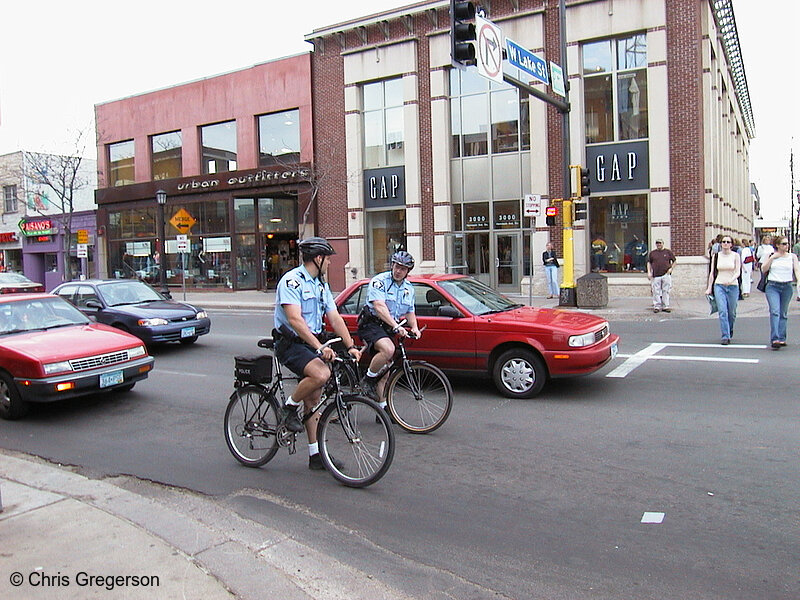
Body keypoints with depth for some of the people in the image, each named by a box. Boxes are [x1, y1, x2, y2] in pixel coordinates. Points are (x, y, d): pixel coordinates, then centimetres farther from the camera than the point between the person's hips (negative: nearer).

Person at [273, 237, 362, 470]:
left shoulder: (321, 285, 14)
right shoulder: (292, 281, -14)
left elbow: (335, 318, 9)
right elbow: (295, 320, -25)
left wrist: (350, 346, -4)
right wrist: (319, 347, -32)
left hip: (312, 344, 8)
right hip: (290, 344, -8)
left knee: (313, 399, 7)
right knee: (321, 374, -33)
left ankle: (315, 455, 13)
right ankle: (290, 407, -7)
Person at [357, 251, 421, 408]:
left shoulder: (408, 288, 13)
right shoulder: (379, 281, -11)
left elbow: (410, 312, 20)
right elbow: (379, 307, -23)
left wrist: (414, 327, -1)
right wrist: (396, 326, -33)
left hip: (387, 329, 7)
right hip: (371, 324, -7)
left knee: (385, 370, 8)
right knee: (388, 349, -34)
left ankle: (383, 408, 15)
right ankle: (368, 380, -13)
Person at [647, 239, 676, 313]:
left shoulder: (668, 252, 9)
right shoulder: (652, 253, 12)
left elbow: (674, 261, 15)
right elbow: (649, 263, 16)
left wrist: (671, 268, 1)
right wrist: (649, 272, 6)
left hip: (666, 274, -1)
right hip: (655, 275, 1)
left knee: (666, 291, 0)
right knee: (656, 291, -1)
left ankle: (665, 306, 6)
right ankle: (657, 306, 4)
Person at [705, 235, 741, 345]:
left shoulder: (735, 256, 1)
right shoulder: (716, 256, 6)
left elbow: (738, 272, -6)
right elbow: (712, 273, 9)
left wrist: (731, 280, -25)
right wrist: (709, 287, 6)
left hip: (733, 286, 0)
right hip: (719, 286, 0)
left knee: (731, 313, 8)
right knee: (722, 311, -12)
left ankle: (729, 332, 34)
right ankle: (725, 337, -11)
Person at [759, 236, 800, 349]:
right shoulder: (771, 255, 7)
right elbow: (764, 269, 1)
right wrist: (772, 258, -8)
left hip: (787, 287, 2)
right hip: (772, 286, -2)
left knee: (783, 313, 8)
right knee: (775, 311, -15)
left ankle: (781, 338, 15)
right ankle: (775, 339, -20)